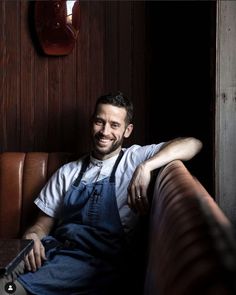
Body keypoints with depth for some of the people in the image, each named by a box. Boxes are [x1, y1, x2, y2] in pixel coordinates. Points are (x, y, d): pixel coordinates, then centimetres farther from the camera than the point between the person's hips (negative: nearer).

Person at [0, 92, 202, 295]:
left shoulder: (135, 158, 11)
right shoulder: (67, 173, 21)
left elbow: (193, 144, -3)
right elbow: (42, 225, 18)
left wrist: (145, 167, -17)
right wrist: (31, 237, -6)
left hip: (98, 258, -4)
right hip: (53, 249, 4)